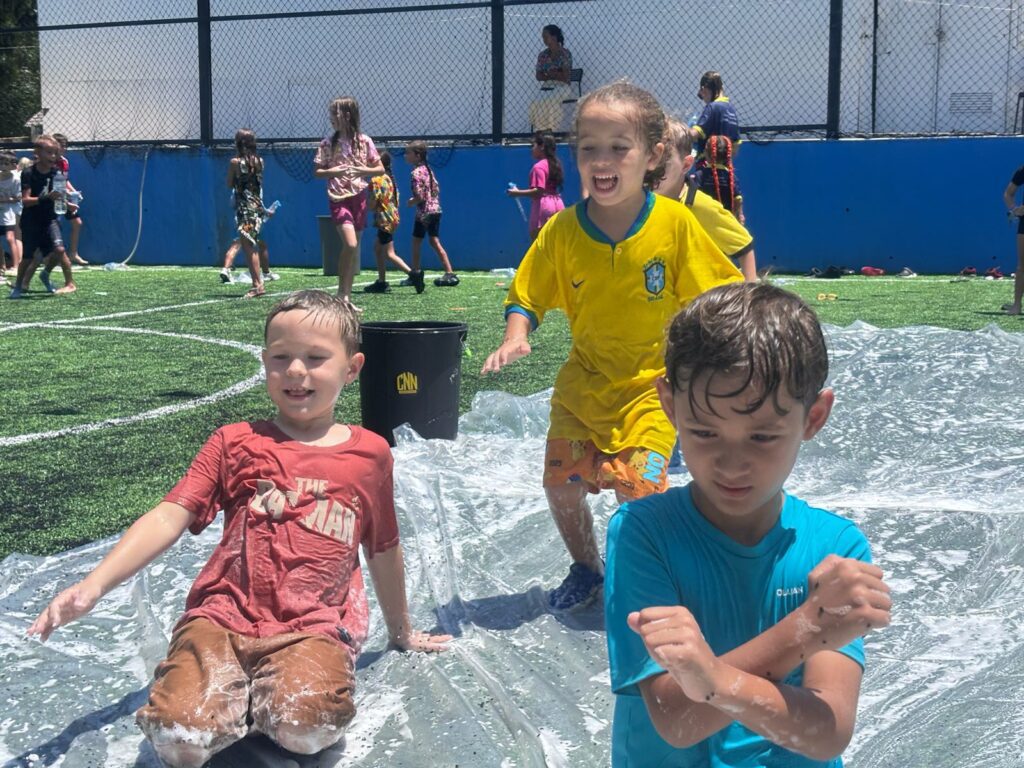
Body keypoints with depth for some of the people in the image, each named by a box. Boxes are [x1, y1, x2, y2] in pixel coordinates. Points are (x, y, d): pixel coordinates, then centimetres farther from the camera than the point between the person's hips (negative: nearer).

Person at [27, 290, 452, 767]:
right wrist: (93, 585, -17)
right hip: (224, 616, 0)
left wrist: (402, 632, 34)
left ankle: (272, 690, 4)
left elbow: (382, 550, 22)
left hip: (313, 628, 0)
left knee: (305, 729, -31)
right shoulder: (236, 444, 8)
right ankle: (236, 692, 7)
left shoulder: (369, 454, 9)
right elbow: (169, 518, -3)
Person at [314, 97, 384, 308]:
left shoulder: (364, 141, 2)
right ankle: (342, 294, -7)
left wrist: (361, 170, -10)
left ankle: (347, 298, 15)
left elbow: (380, 169, 7)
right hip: (338, 198, -2)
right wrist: (333, 171, -14)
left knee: (354, 248, 7)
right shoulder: (328, 143, 2)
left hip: (358, 197, 2)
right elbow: (317, 172, 6)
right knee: (350, 244, -20)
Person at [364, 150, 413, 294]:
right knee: (378, 249, 17)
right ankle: (381, 282, 18)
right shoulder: (390, 178, 13)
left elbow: (373, 203, -17)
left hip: (385, 220, -9)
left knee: (389, 254, -8)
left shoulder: (376, 180, -14)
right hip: (393, 217, 9)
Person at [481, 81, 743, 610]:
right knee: (561, 482, 4)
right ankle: (585, 568, 33)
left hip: (652, 383, -3)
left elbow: (713, 294, -5)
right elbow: (527, 295, -1)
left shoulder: (675, 223, -13)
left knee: (639, 485, -14)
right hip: (584, 382, 3)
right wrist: (516, 336, -19)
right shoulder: (562, 231, -8)